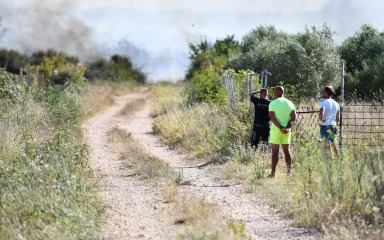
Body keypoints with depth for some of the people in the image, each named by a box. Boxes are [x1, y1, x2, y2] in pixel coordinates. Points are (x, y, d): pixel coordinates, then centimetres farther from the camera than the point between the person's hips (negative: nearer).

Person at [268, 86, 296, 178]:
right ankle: (289, 172, 11)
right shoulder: (289, 103, 6)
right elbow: (293, 118, -1)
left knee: (275, 151, -3)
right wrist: (287, 127, -7)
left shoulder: (273, 103, -7)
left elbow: (272, 117, -15)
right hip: (286, 130, 4)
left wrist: (281, 128, -15)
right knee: (287, 151, 10)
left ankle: (273, 173, -4)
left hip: (276, 129, -4)